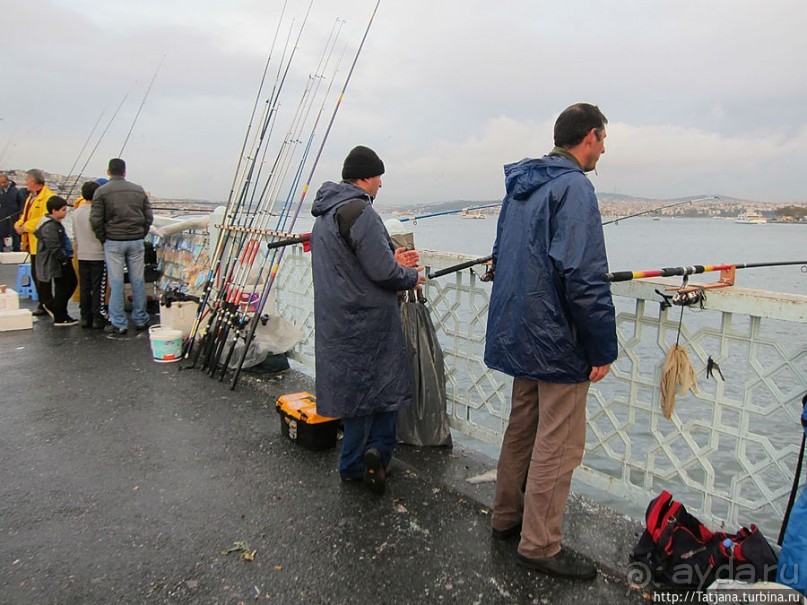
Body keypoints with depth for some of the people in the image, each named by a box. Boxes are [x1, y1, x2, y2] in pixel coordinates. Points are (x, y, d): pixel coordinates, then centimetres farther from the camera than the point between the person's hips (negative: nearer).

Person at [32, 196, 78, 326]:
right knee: (62, 289, -2)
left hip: (63, 261, 10)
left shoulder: (56, 223, 15)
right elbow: (54, 247, -24)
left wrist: (67, 258, 18)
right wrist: (64, 259, -18)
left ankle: (53, 306, 28)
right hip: (58, 263, -10)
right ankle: (59, 319, 7)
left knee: (71, 284, 18)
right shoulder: (49, 226, -19)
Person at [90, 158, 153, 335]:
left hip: (113, 242, -2)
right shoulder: (138, 190, 7)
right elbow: (149, 217, 7)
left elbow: (95, 220, -7)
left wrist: (103, 239, 5)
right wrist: (140, 235, 13)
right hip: (136, 241, 3)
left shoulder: (102, 191, -3)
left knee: (116, 283, 2)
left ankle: (118, 324, 6)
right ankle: (140, 320, 15)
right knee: (138, 281, 8)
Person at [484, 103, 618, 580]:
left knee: (523, 427, 20)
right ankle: (540, 544, 14)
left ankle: (507, 517, 33)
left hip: (518, 332, 9)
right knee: (559, 443, 2)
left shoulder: (522, 186, 12)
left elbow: (504, 258, 19)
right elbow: (584, 277, -23)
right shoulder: (574, 188, -16)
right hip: (558, 342, -9)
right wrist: (603, 348, -15)